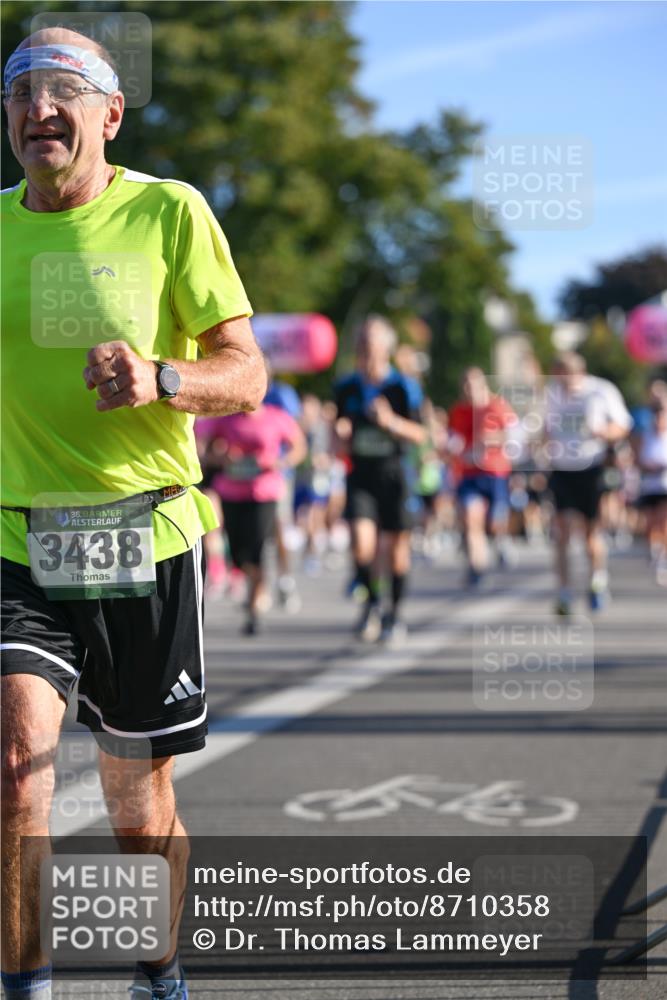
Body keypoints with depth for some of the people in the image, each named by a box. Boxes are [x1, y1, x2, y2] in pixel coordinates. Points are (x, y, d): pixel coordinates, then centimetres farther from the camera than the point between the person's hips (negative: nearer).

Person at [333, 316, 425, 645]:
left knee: (397, 544, 4)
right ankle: (371, 601, 11)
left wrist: (391, 421, -21)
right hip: (360, 474, 2)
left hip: (393, 473, -1)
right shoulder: (346, 387, 5)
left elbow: (419, 435, -4)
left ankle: (394, 614, 21)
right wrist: (341, 432, -9)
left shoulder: (403, 387, -4)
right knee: (361, 541, -14)